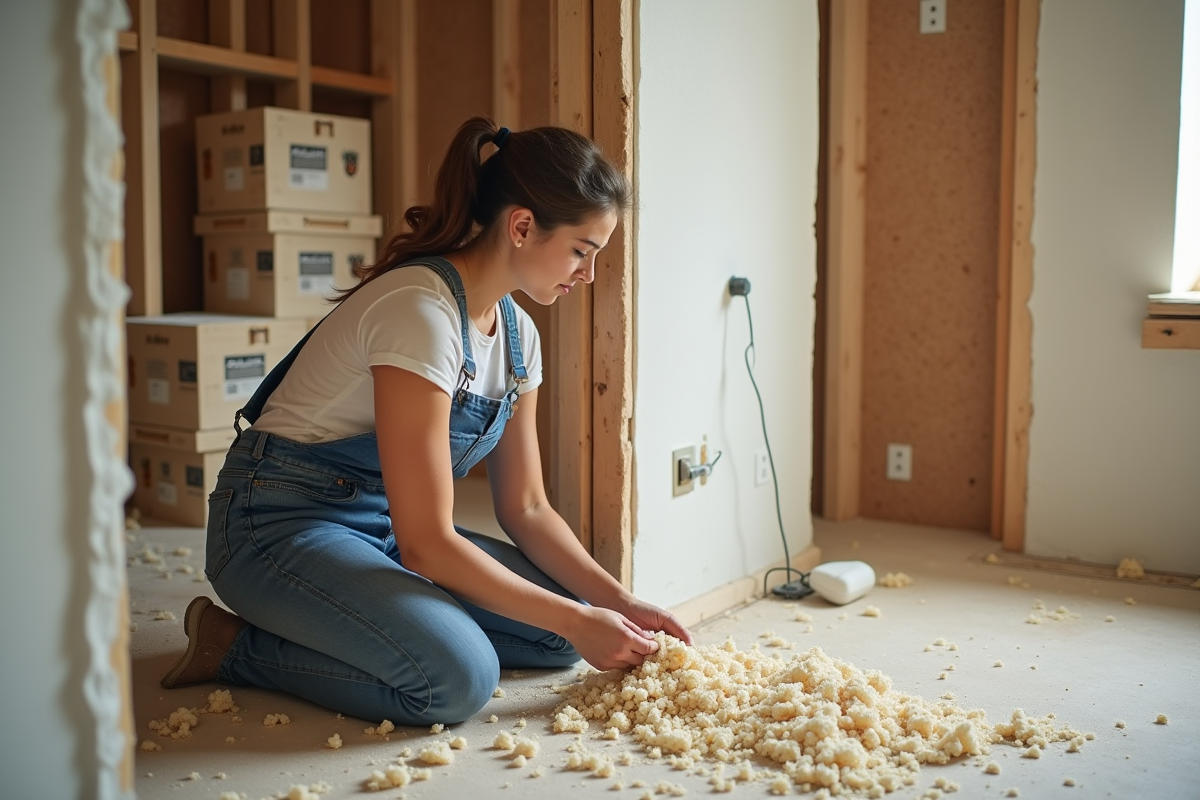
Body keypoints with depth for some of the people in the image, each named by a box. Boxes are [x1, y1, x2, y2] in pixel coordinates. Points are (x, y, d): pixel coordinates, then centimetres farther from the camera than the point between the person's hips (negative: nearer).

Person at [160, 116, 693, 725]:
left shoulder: (517, 333, 2)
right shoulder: (420, 312, -26)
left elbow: (525, 508, 7)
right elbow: (425, 543, -27)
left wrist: (616, 601, -7)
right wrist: (576, 621, -21)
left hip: (385, 528, 9)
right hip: (281, 524, -8)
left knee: (559, 633, -6)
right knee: (457, 678, -29)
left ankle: (332, 629, 4)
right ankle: (235, 646, -7)